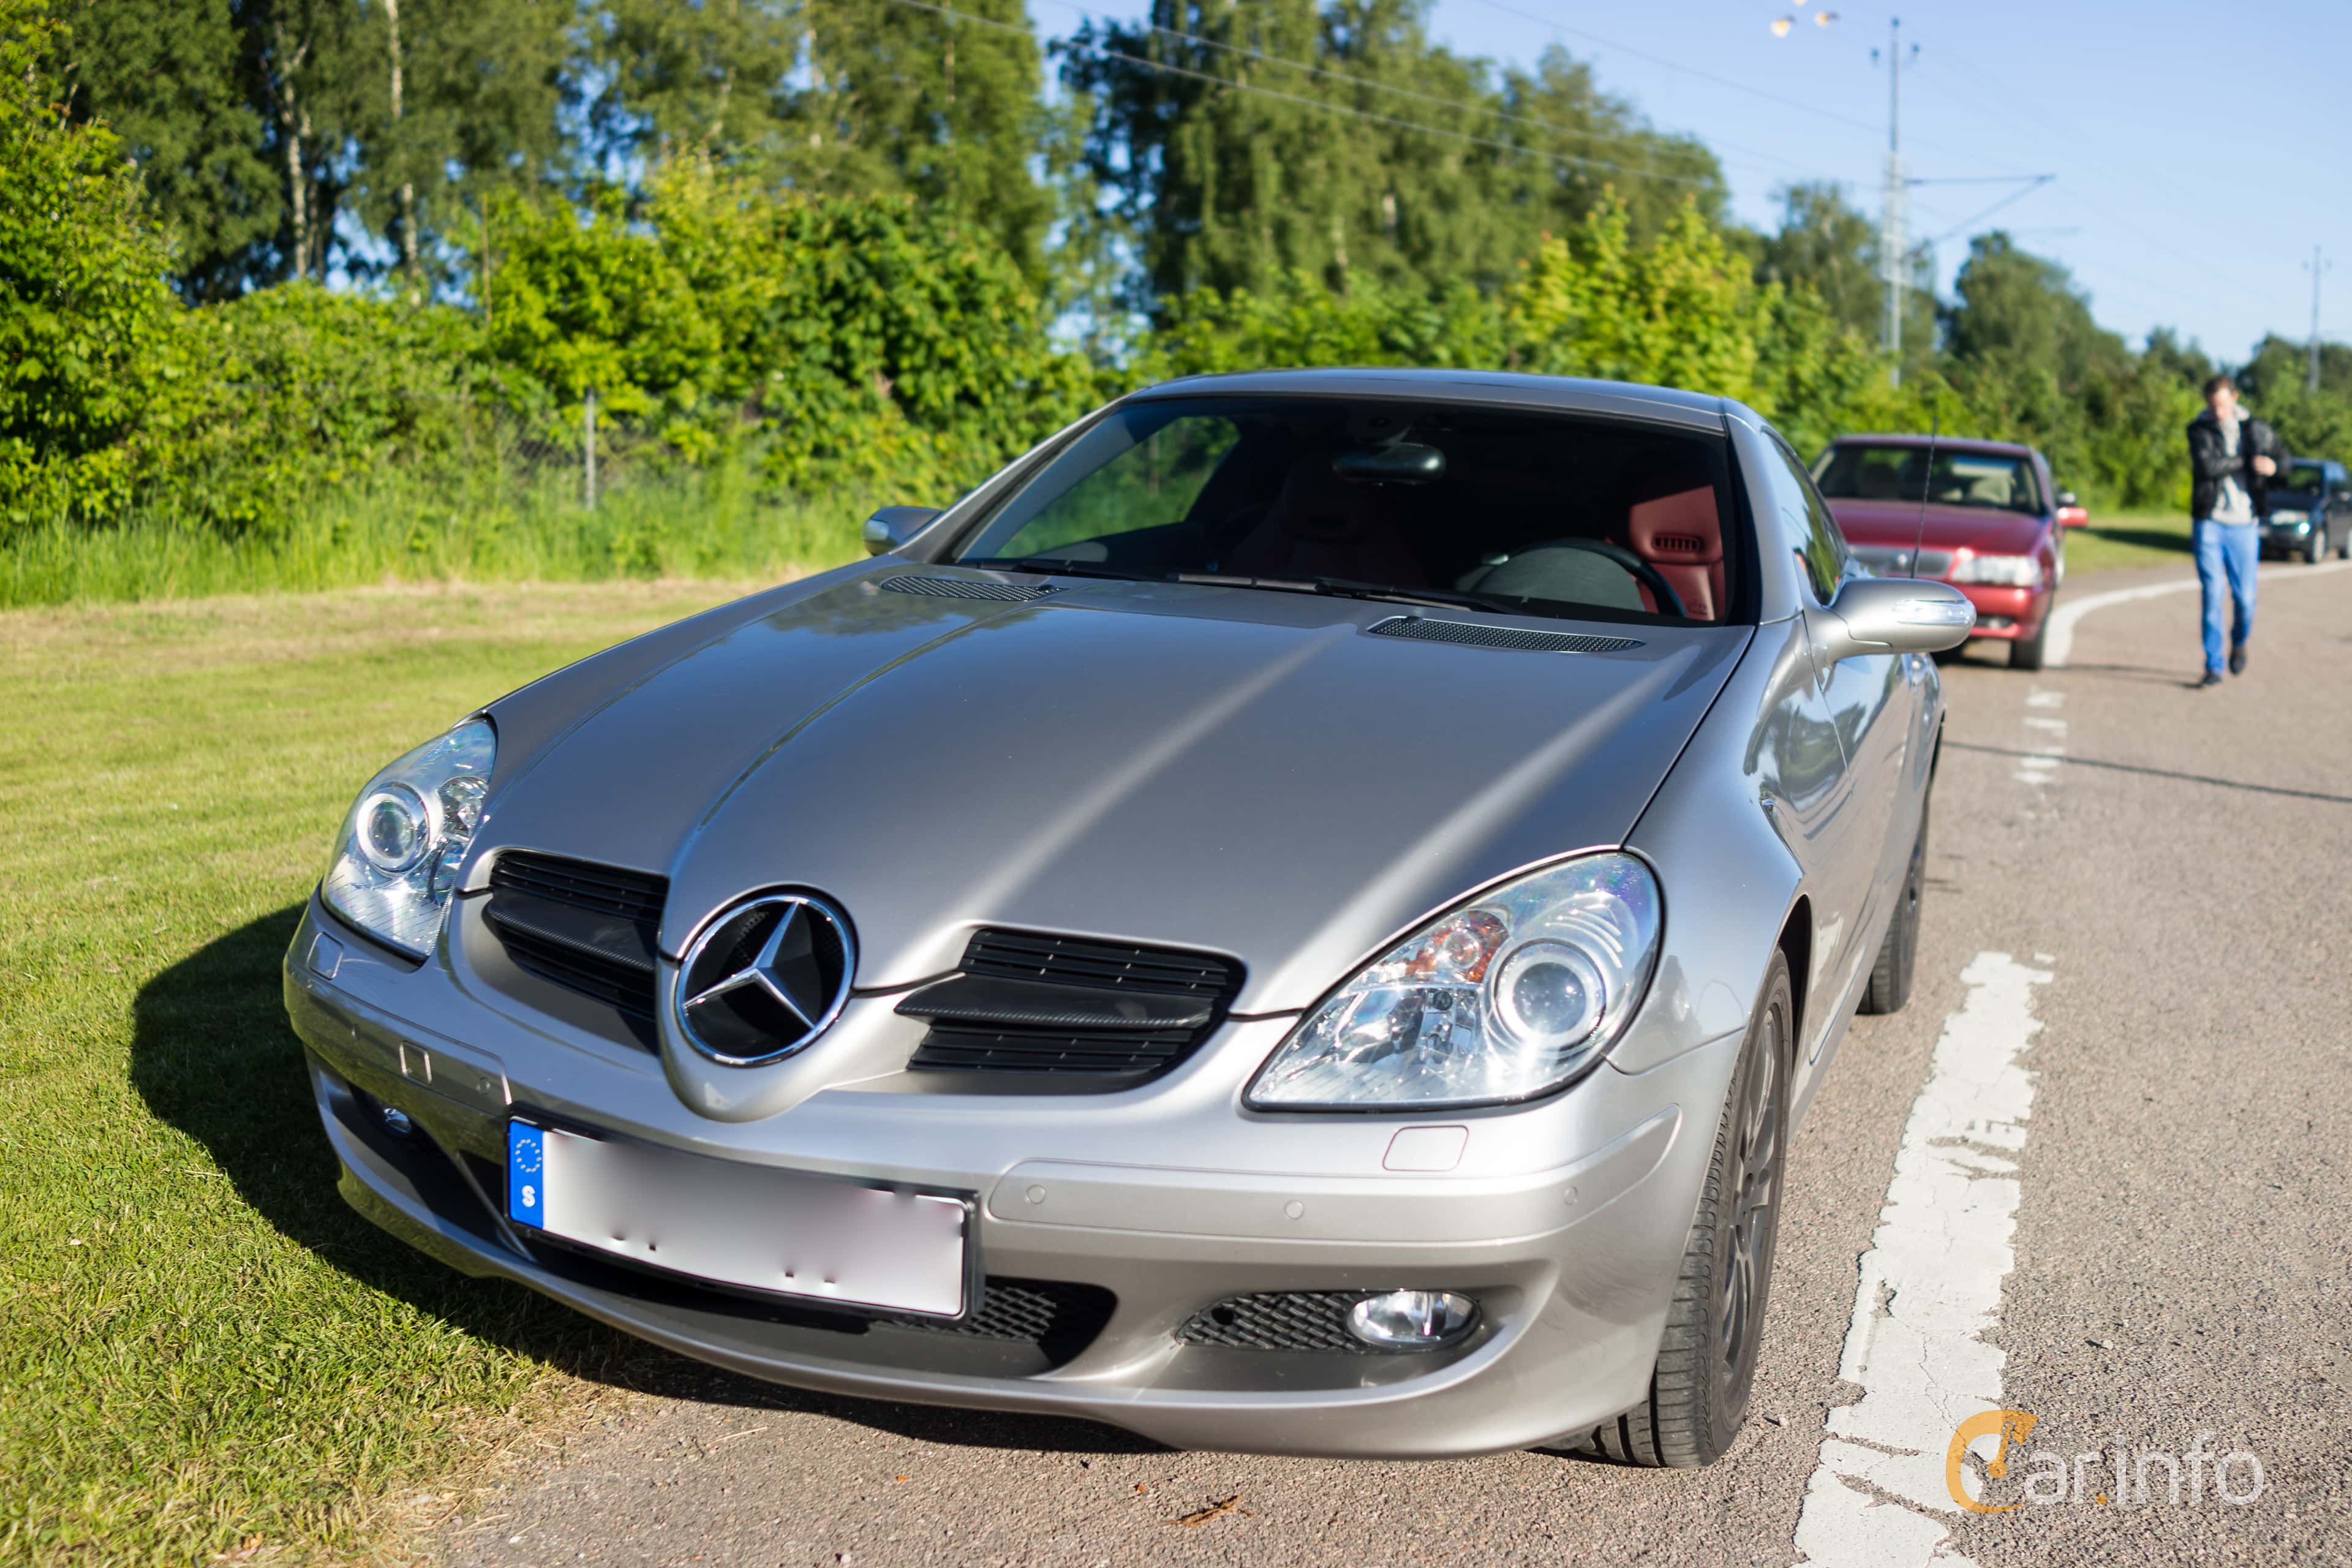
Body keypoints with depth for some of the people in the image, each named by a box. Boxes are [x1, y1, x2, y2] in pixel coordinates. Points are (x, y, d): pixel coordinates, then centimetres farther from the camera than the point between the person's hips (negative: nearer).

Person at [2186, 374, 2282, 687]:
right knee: (2212, 596, -6)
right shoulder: (2198, 430, 1)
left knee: (2245, 598, 2)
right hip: (2209, 523, -1)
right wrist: (2248, 462, -11)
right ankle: (2214, 667, -1)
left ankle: (2239, 643, 33)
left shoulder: (2255, 429, 7)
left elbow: (2280, 464, 1)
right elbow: (2206, 466, -15)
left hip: (2244, 524, 1)